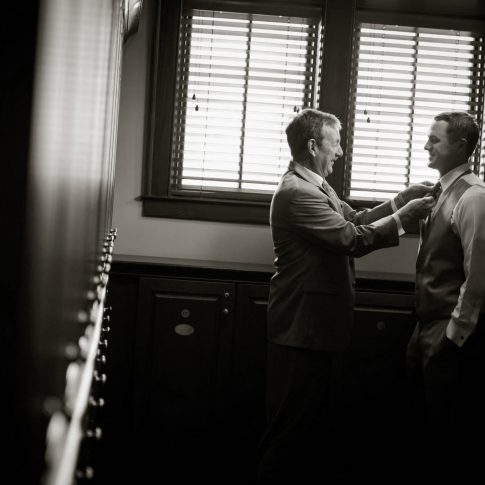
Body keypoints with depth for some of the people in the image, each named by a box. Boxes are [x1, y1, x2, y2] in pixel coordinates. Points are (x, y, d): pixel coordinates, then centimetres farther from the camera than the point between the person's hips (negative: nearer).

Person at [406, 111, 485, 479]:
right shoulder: (446, 192, 11)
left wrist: (453, 335, -17)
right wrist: (426, 331, 15)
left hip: (452, 336, -9)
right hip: (430, 328, 9)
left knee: (453, 435, 2)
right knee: (431, 428, 18)